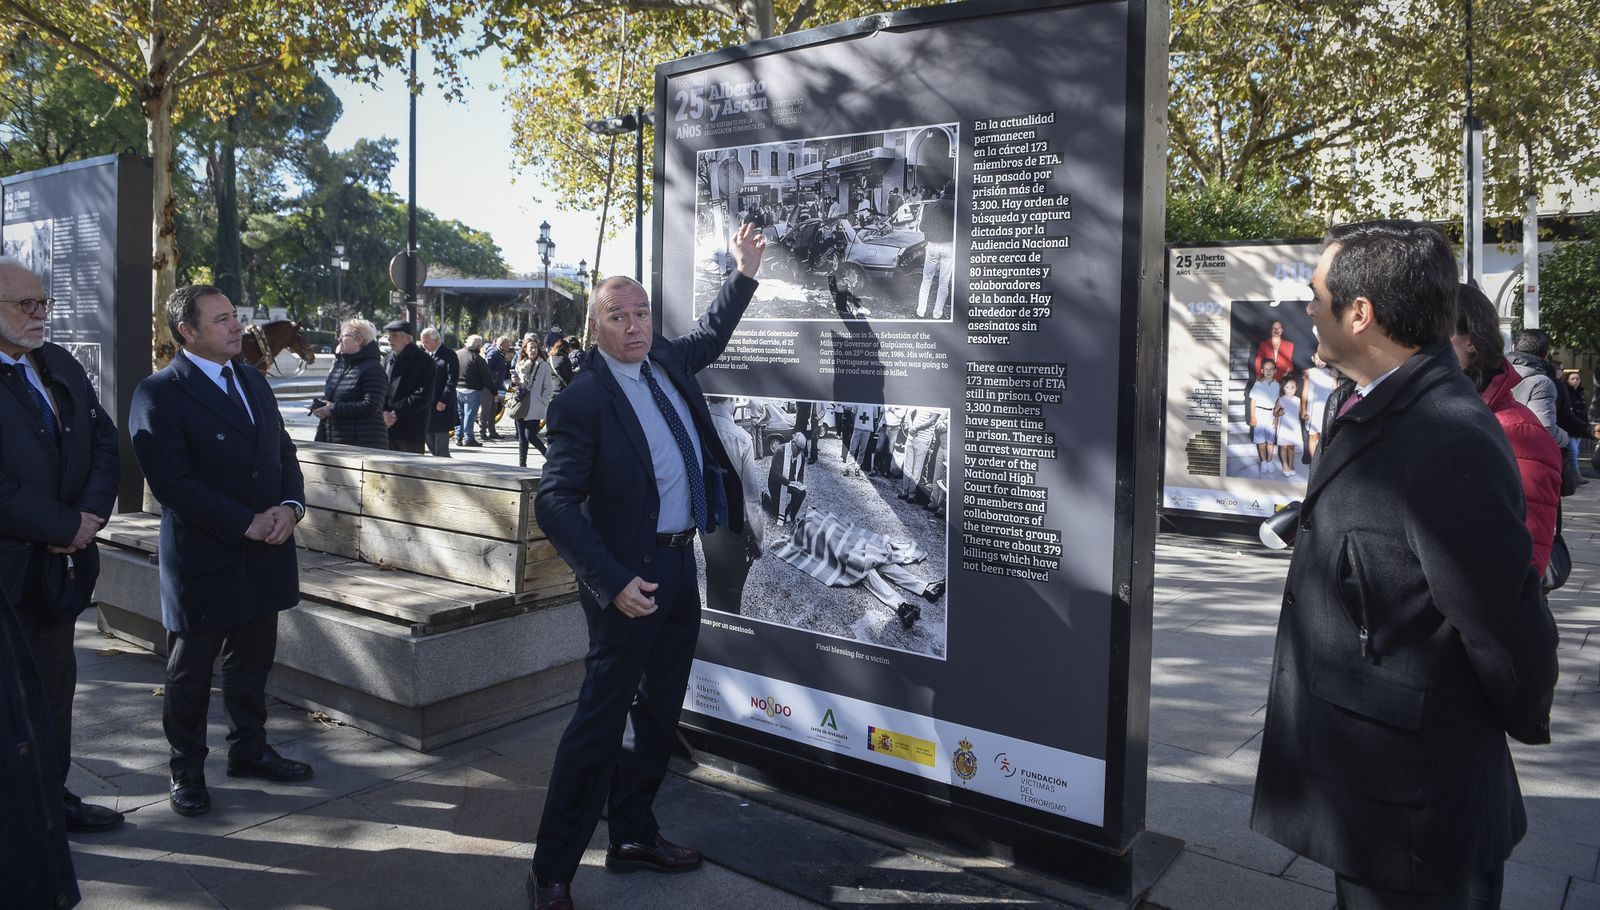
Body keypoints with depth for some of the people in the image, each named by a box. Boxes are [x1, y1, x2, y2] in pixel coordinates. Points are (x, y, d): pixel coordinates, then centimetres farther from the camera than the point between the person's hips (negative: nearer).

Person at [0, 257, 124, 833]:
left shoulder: (61, 365, 8)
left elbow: (104, 443, 8)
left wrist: (90, 515, -6)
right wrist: (65, 527, -15)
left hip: (60, 563, 7)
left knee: (56, 684, 17)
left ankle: (53, 797, 32)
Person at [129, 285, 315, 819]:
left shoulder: (254, 383, 11)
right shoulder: (159, 394, -12)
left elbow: (284, 454, 13)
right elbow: (172, 482, -19)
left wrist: (290, 506, -6)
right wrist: (246, 523, -19)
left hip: (262, 555, 6)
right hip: (203, 560, -6)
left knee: (252, 663, 18)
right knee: (190, 672, 10)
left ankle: (249, 750, 34)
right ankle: (187, 769, 25)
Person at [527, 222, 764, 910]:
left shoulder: (668, 362, 7)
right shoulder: (582, 400, -15)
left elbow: (710, 336, 31)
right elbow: (555, 502, -19)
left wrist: (745, 271, 27)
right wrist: (613, 583, -25)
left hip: (680, 564, 8)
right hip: (629, 575, -8)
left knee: (659, 713, 17)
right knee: (600, 721, -3)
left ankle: (634, 835, 33)